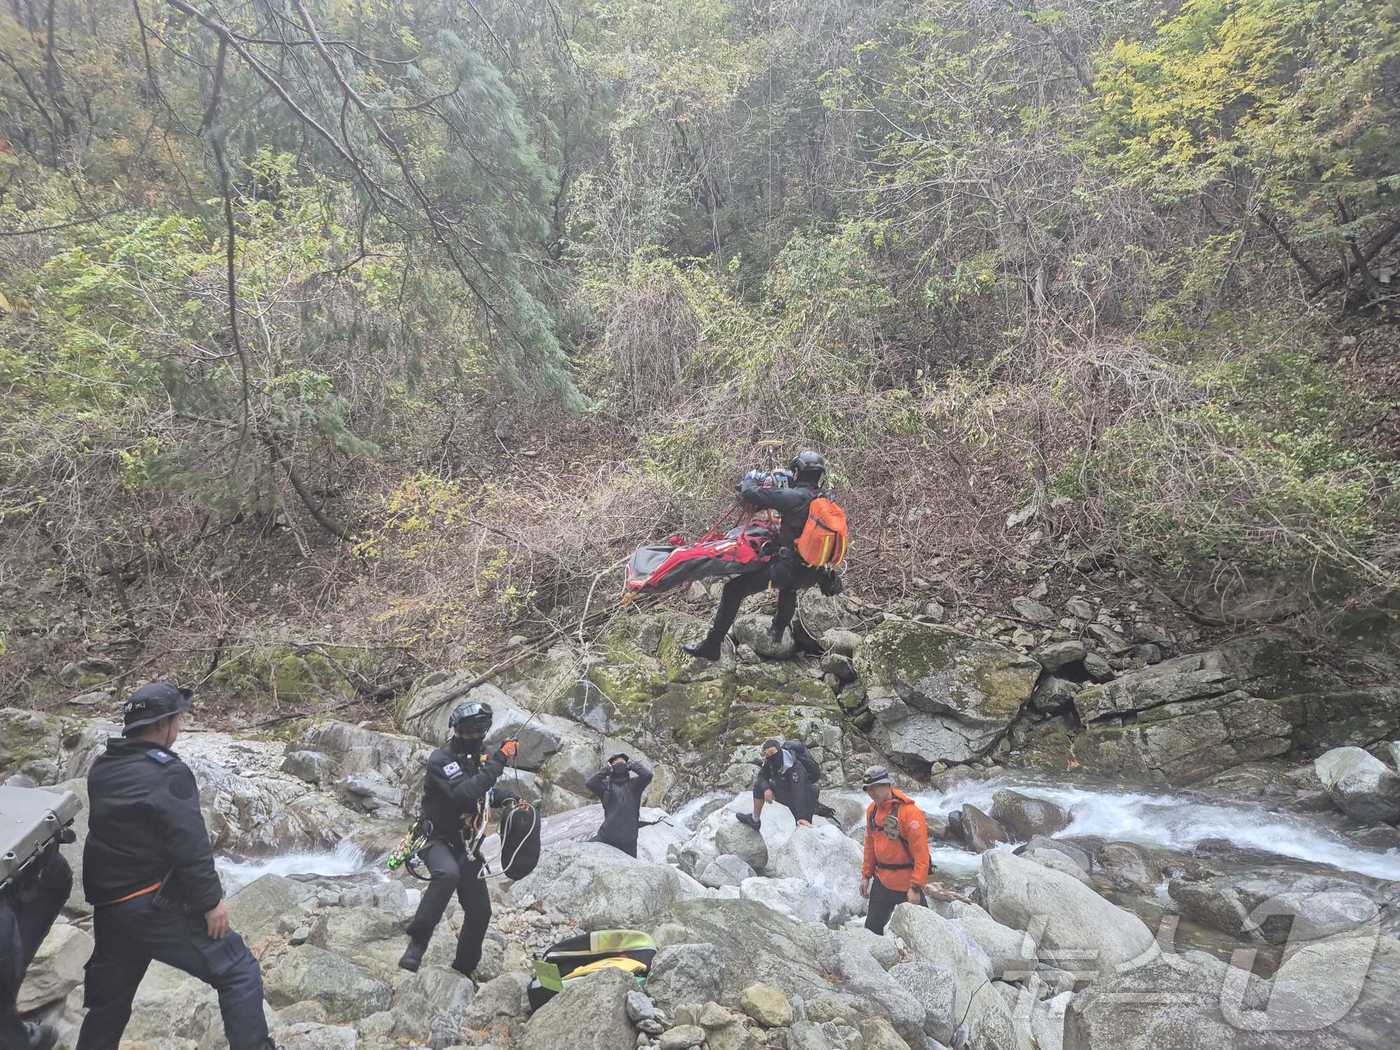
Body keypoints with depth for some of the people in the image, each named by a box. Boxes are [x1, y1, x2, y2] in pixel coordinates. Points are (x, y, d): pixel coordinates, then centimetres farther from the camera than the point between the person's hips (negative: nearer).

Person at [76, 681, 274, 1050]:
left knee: (107, 1000, 22)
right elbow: (190, 846, -20)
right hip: (155, 906, -9)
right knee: (238, 973, -1)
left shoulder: (101, 769, 8)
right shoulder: (167, 772, -18)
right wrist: (211, 900, -13)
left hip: (107, 906, 9)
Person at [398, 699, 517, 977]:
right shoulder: (441, 760, -16)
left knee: (479, 912, 5)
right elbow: (465, 793, -32)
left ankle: (463, 970, 25)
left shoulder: (478, 760, 8)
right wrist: (497, 761, -33)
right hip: (437, 839, -7)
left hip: (467, 846, 7)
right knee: (448, 874, -39)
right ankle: (417, 943, -29)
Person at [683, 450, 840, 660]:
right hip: (811, 574, 7)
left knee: (732, 591, 1)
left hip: (784, 568, -7)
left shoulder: (794, 496, -18)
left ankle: (711, 646, 4)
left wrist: (750, 479, 5)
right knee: (789, 585, 43)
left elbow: (750, 494, -18)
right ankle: (778, 631, 51)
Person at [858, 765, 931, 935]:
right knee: (872, 928, 12)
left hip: (906, 884, -7)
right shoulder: (872, 810, 4)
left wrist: (915, 888, -21)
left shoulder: (909, 811, -20)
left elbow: (921, 853, -20)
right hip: (881, 881, 7)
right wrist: (866, 875, 13)